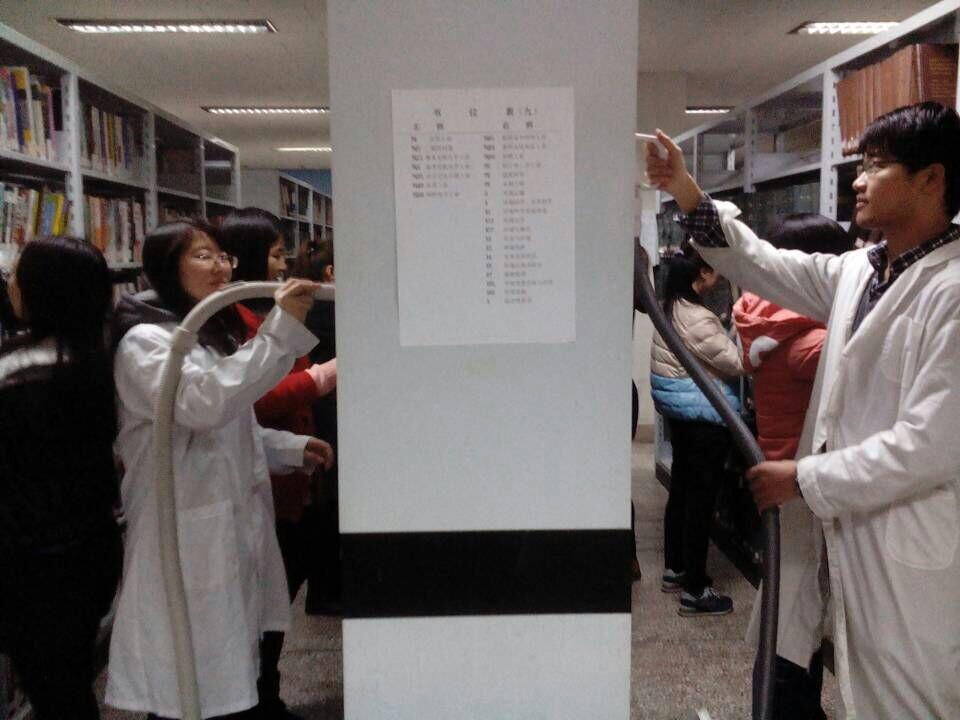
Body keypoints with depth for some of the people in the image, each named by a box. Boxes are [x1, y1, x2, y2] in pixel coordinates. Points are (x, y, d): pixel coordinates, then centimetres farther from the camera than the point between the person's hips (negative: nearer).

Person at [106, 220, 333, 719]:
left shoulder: (212, 336, 17)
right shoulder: (144, 341, -13)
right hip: (188, 544, -9)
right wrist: (280, 330, -35)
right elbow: (204, 403, -32)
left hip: (232, 531, 9)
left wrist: (291, 448, 11)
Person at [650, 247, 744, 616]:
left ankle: (674, 569, 32)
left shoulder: (670, 309, 6)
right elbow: (738, 363, -17)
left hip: (679, 415, 9)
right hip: (704, 419, -9)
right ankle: (695, 590, 8)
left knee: (680, 489, 18)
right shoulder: (697, 321, -22)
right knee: (700, 499, -1)